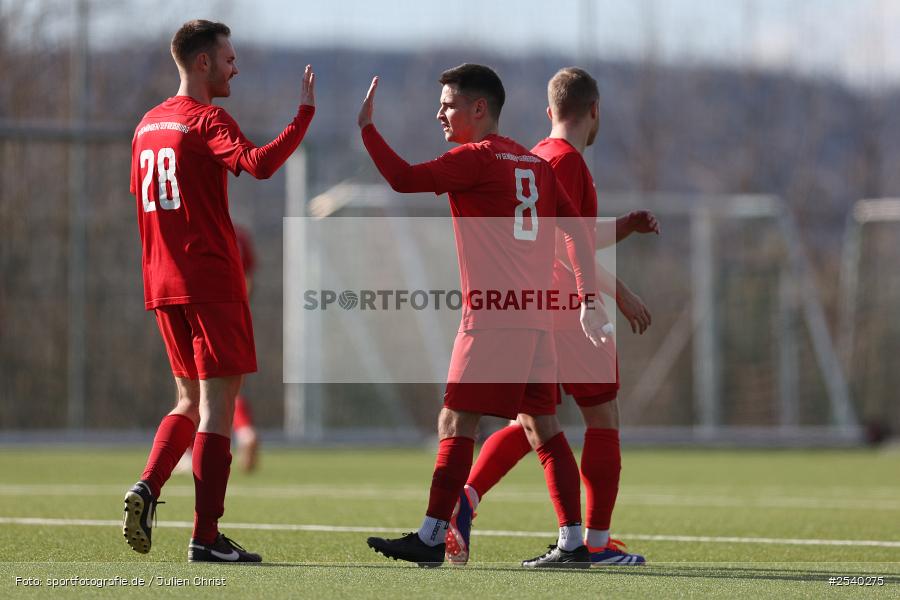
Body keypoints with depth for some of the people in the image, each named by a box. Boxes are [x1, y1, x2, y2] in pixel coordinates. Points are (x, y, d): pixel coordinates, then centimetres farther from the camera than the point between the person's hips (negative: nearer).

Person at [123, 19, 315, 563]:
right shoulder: (207, 121, -10)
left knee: (192, 400, 19)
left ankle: (149, 485, -3)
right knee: (218, 404, -4)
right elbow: (260, 163, -27)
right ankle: (206, 536, -8)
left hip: (163, 287, 8)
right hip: (212, 284, -8)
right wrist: (305, 115, -22)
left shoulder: (148, 125, 14)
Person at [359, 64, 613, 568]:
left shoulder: (477, 158, -6)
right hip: (537, 314, 8)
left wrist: (367, 128, -4)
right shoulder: (534, 163, 17)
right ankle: (573, 543, 8)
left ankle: (432, 538, -9)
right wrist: (589, 300, 13)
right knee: (542, 424, 10)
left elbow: (404, 178, -15)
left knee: (456, 422, -7)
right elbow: (578, 229, 15)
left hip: (492, 316, -8)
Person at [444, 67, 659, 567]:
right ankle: (597, 542, 0)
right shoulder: (567, 160, -11)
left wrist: (625, 226, 18)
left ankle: (464, 498, -9)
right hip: (573, 310, -9)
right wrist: (620, 293, -17)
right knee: (604, 420, 1)